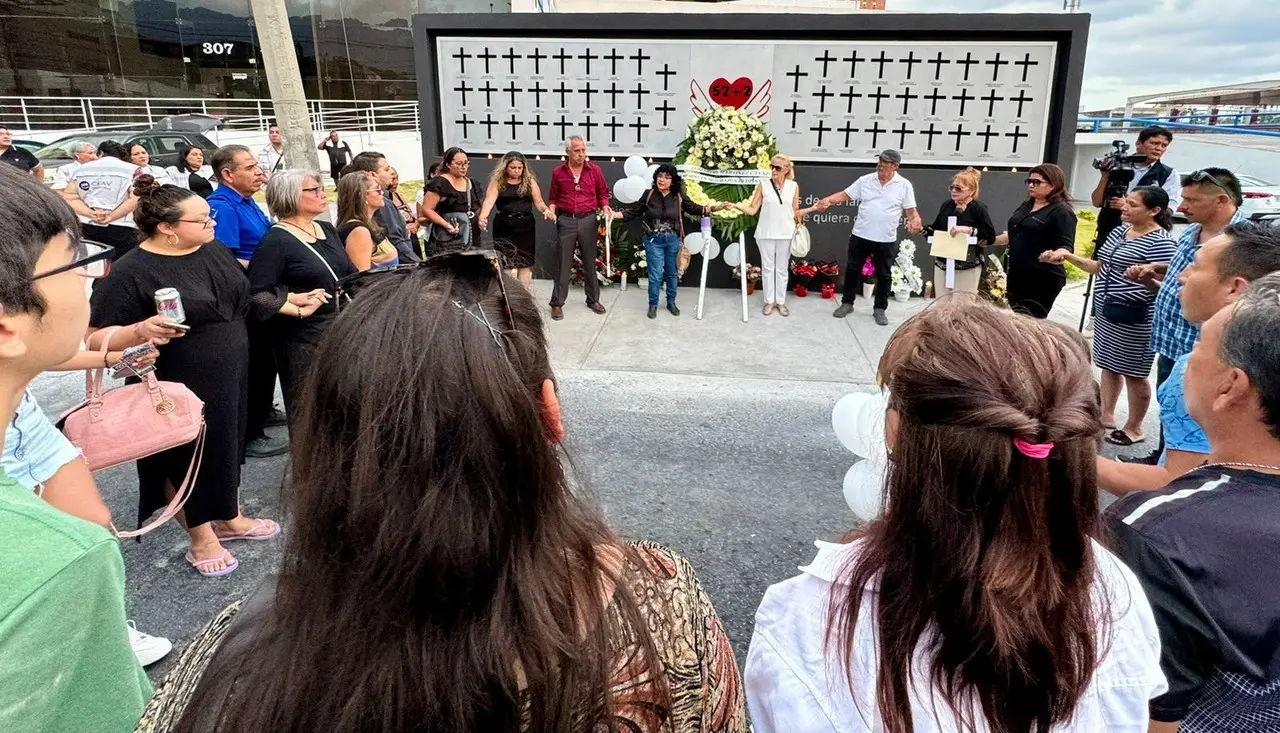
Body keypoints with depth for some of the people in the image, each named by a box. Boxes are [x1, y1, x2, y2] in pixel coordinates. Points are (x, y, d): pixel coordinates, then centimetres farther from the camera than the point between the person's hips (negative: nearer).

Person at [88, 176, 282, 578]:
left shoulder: (215, 251, 3)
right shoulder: (130, 272, -19)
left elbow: (239, 300, 19)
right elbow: (96, 339, -19)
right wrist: (140, 330, -36)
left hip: (230, 381, 7)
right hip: (180, 393, -7)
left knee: (227, 445, 19)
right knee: (187, 457, 9)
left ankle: (229, 518, 37)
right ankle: (201, 538, 26)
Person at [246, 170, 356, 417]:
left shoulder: (327, 230, 11)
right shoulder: (276, 242, -13)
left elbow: (350, 272, 18)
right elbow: (257, 295, -20)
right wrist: (298, 309, -22)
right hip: (304, 339, -7)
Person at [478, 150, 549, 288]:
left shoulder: (530, 181, 7)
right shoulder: (497, 182, 0)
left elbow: (538, 201, 6)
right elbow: (489, 201, -13)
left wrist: (545, 210, -16)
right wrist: (482, 217, -31)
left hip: (525, 227, 2)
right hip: (504, 228, -2)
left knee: (525, 263, 5)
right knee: (506, 264, -1)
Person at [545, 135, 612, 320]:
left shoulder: (595, 170, 0)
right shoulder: (557, 172, 0)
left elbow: (602, 193, 9)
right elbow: (553, 198, 9)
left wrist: (606, 208, -9)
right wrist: (551, 210, -10)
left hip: (588, 220, 1)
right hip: (566, 221, -1)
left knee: (590, 262, 11)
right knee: (563, 263, 3)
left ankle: (593, 299, 24)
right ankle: (557, 303, 10)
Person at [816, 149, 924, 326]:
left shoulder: (904, 185, -3)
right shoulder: (865, 180, 1)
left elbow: (911, 210, 0)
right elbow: (845, 195, 2)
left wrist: (915, 222, -21)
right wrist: (827, 200, -15)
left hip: (886, 240, -1)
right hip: (860, 236, 1)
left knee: (883, 275, 7)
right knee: (852, 270, 9)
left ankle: (879, 309, 20)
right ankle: (847, 303, 24)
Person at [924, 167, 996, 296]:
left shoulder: (979, 208, -8)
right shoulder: (946, 205, 6)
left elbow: (991, 236, -14)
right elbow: (936, 230, 16)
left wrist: (968, 230, -25)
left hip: (967, 268, -5)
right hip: (942, 264, 5)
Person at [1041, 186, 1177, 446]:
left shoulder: (1160, 242, -16)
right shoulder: (1120, 231, 10)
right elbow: (1100, 268, 16)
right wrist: (1067, 255, 7)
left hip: (1133, 318, -8)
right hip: (1106, 311, 8)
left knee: (1133, 372, 4)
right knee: (1109, 365, 18)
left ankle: (1134, 428, 18)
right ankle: (1106, 416, 32)